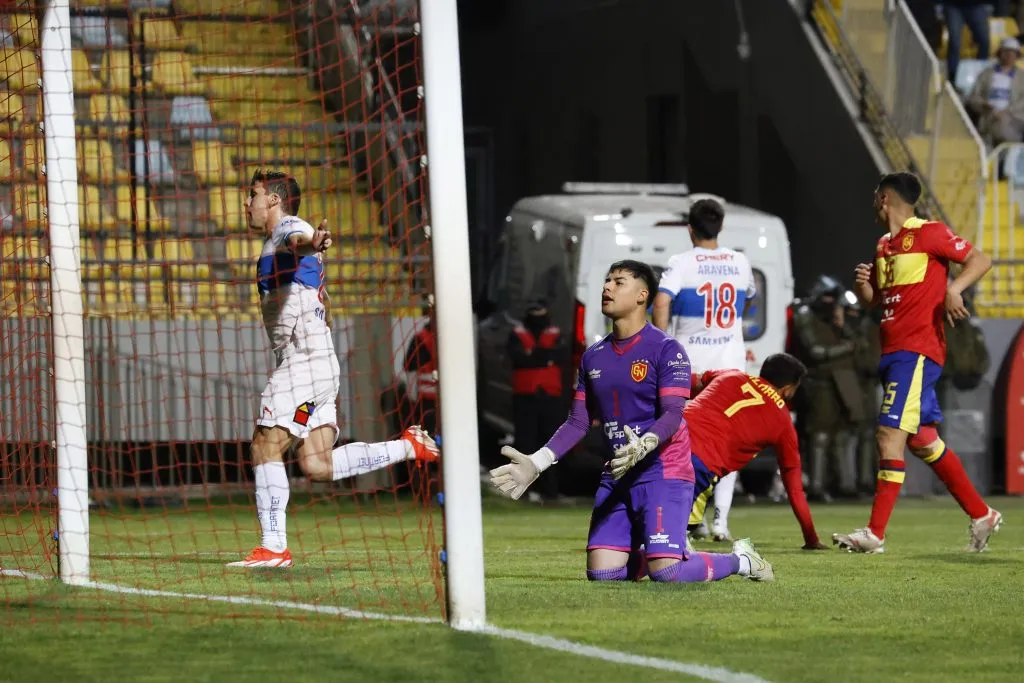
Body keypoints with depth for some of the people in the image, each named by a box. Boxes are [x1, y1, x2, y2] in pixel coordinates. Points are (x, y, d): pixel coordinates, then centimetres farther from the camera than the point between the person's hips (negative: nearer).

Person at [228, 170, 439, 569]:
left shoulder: (290, 228, -5)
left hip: (305, 358, -10)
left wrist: (310, 243, -54)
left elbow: (299, 243, -32)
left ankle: (273, 547, -15)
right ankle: (408, 447, 5)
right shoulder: (279, 240, 26)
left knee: (265, 447, -12)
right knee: (317, 465, 1)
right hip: (300, 362, 10)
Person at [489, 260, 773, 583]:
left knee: (664, 572, -18)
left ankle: (740, 559, 10)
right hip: (616, 476, 6)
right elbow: (579, 422, 15)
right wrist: (536, 463, 4)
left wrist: (644, 445, -37)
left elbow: (672, 415, -18)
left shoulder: (666, 349, -8)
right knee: (601, 573, -4)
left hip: (663, 471, -6)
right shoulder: (594, 356, 12)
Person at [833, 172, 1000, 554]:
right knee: (923, 441, 12)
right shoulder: (883, 247, 18)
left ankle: (875, 533, -16)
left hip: (917, 352, -9)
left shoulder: (929, 233, -7)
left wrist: (954, 289, -22)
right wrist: (863, 284, 4)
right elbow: (874, 302, 26)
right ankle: (981, 515, 23)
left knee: (890, 434, -15)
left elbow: (980, 260, -6)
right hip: (893, 351, 9)